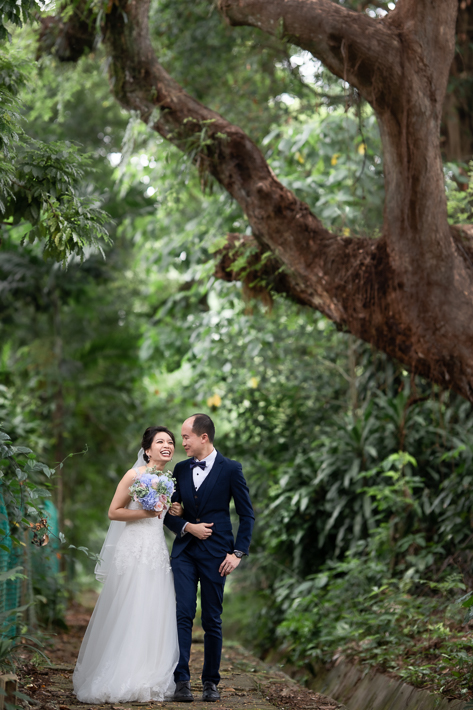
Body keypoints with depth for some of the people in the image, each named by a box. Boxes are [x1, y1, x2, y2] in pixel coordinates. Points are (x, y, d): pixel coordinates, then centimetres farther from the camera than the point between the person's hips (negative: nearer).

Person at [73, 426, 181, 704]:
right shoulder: (135, 475, -7)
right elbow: (114, 512, -6)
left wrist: (175, 513, 4)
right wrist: (146, 512, -15)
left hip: (158, 552, 7)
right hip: (134, 549, -7)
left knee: (156, 616, 5)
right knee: (129, 614, -7)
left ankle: (152, 680, 11)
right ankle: (121, 681, -1)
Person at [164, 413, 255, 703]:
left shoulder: (230, 469, -2)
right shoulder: (181, 469, 10)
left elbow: (247, 514, 0)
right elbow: (170, 512, 14)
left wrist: (238, 552, -7)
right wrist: (187, 527, -6)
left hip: (215, 554, -3)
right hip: (184, 552, 3)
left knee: (212, 621, 4)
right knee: (183, 614, -8)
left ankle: (211, 681, 15)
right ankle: (182, 681, -9)